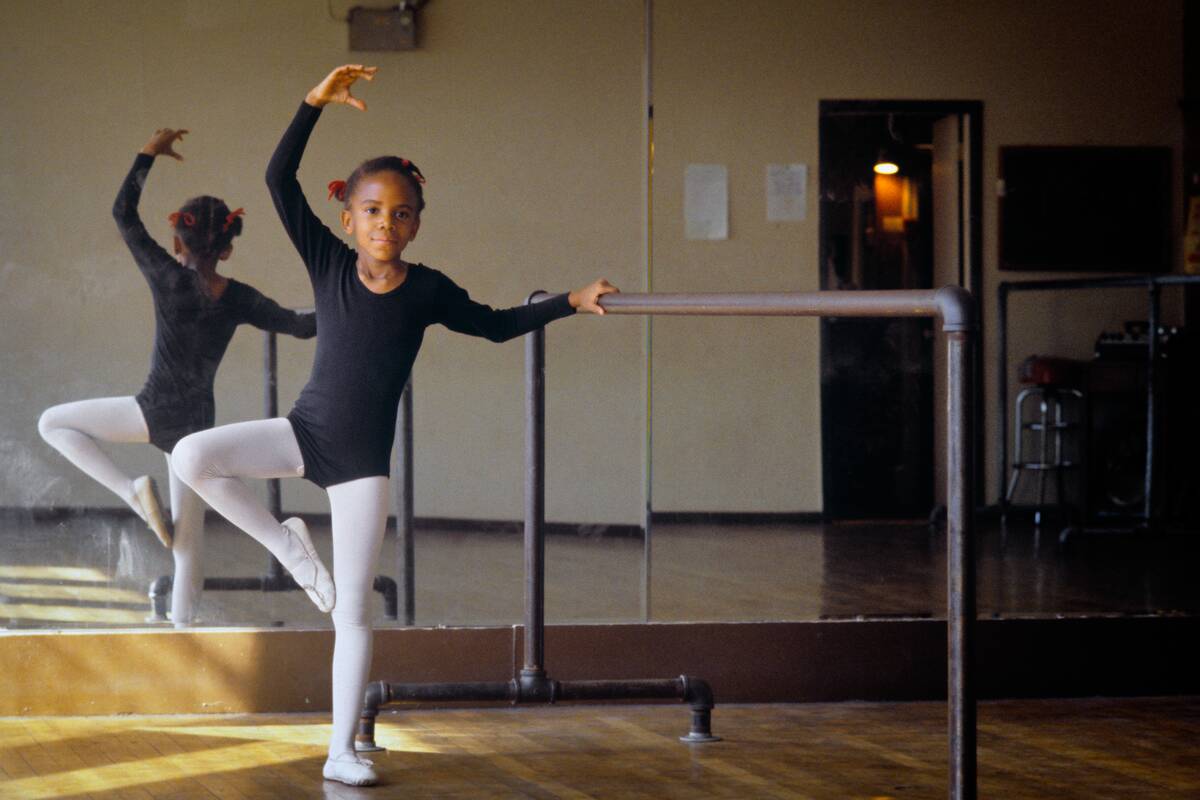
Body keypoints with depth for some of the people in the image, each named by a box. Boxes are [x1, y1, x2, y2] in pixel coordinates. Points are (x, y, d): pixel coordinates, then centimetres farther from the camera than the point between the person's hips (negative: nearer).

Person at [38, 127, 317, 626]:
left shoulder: (169, 277, -10)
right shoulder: (239, 299, -1)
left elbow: (123, 214, -2)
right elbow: (300, 326, 6)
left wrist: (149, 154, 7)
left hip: (155, 412, -5)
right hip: (197, 423, 5)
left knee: (53, 423, 12)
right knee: (189, 536, 11)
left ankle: (133, 491, -2)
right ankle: (182, 628, 10)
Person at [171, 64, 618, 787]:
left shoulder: (428, 291, -3)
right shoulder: (328, 263, -4)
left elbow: (497, 324, 13)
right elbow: (281, 180, -11)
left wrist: (571, 302, 7)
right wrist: (316, 104, -19)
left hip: (364, 458, -1)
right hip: (305, 431, 1)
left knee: (353, 609, -1)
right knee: (192, 457, -24)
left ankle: (343, 752, 5)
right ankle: (287, 545, -2)